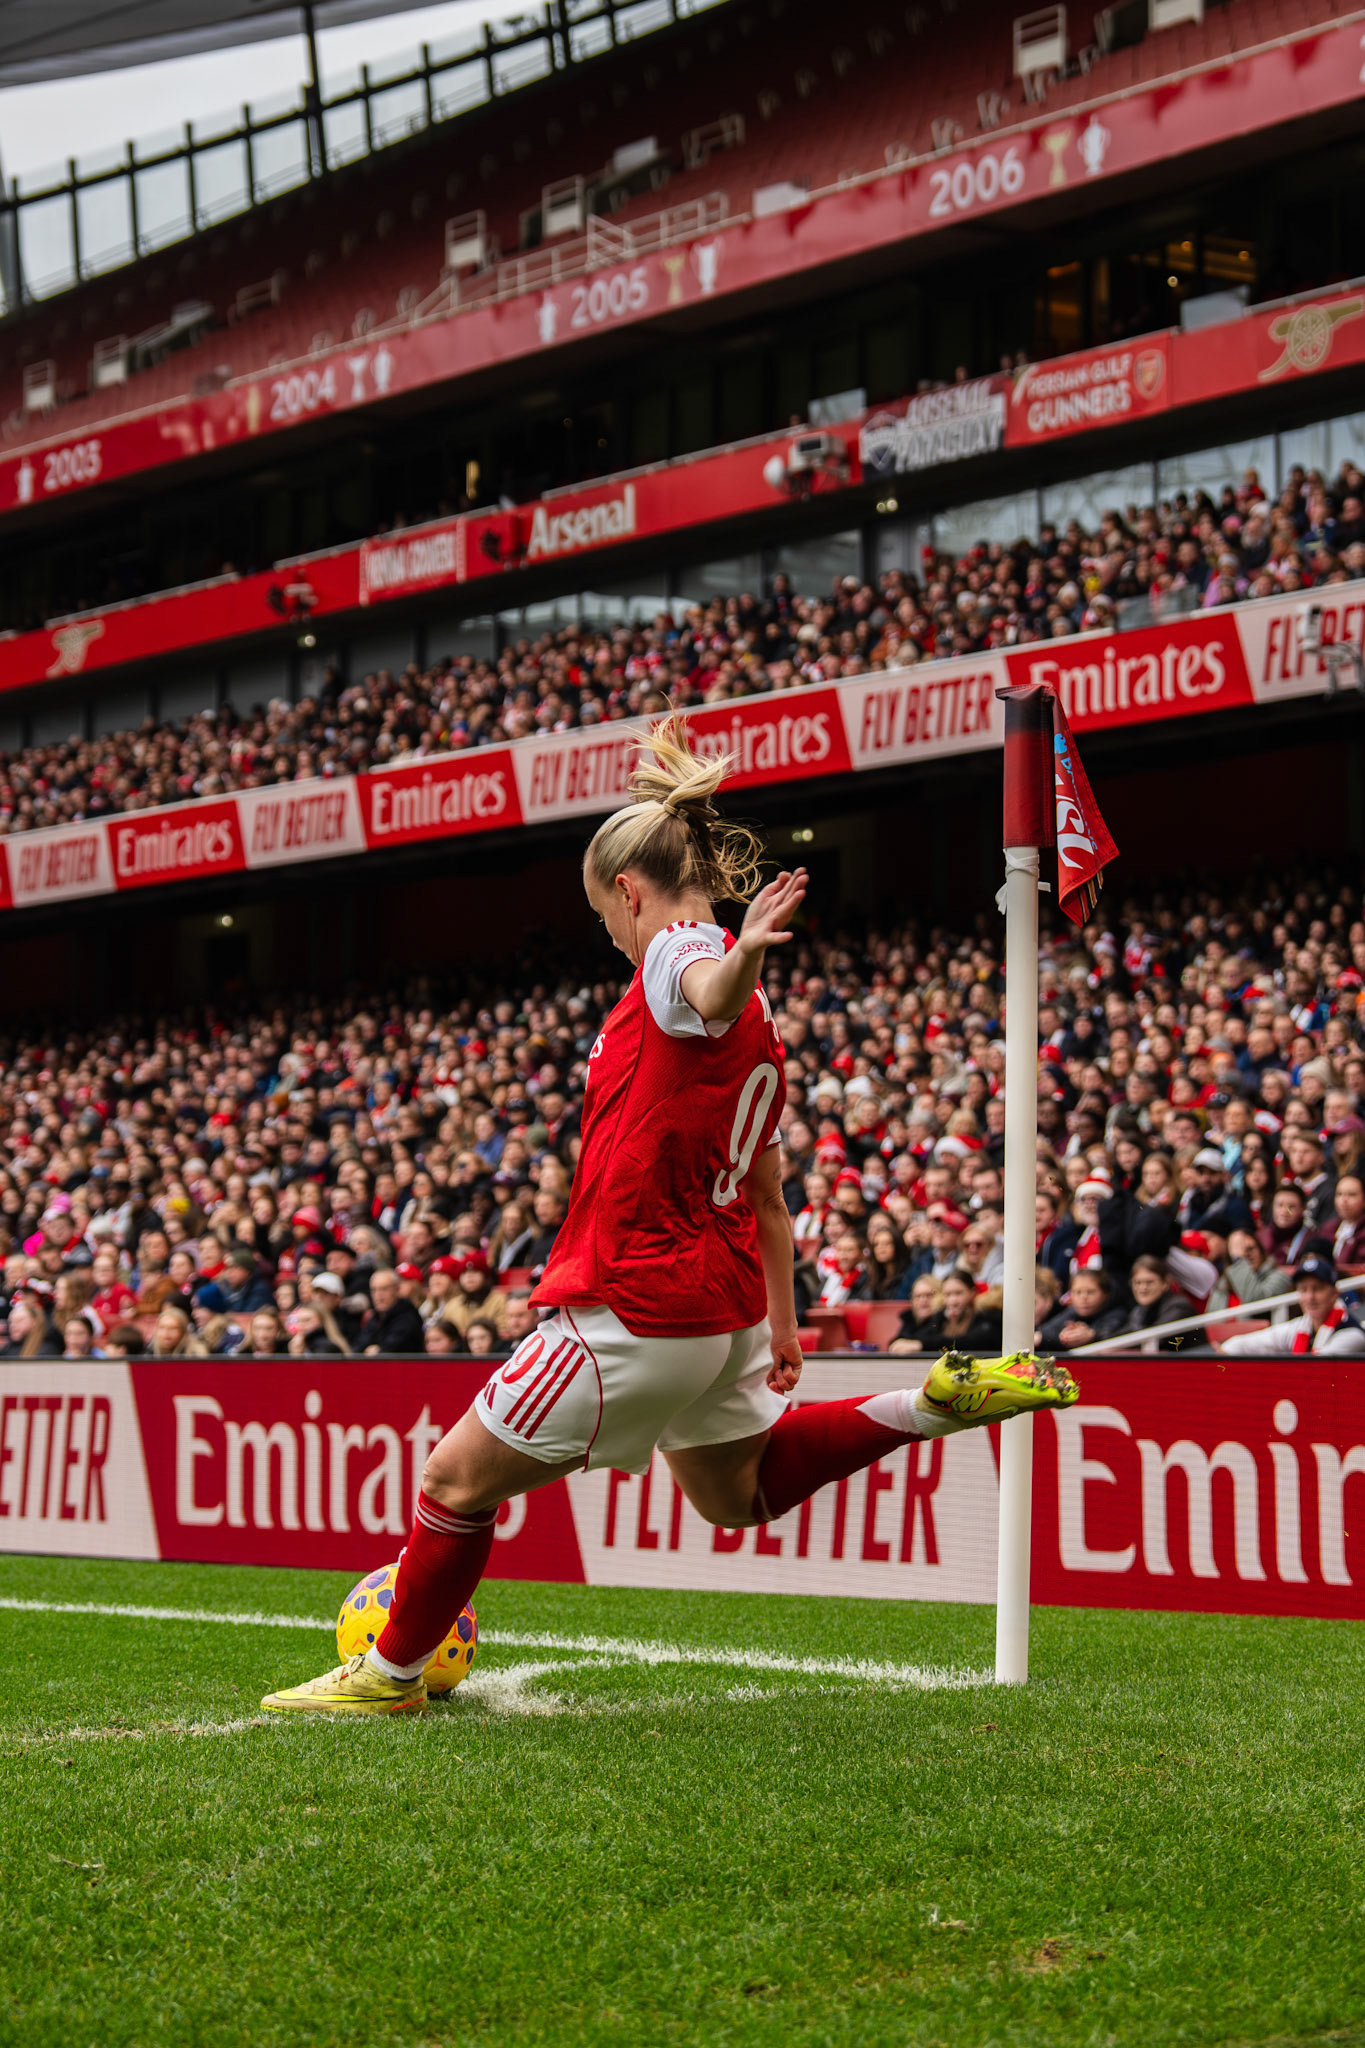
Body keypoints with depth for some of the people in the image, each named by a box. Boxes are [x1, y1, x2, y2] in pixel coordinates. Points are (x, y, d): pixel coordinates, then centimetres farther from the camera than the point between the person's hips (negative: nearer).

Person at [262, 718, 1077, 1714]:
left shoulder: (676, 952, -12)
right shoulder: (757, 1024, 15)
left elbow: (712, 992, -40)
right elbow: (767, 1195, 20)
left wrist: (745, 950, -63)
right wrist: (781, 1326, 26)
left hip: (634, 1311, -9)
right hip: (725, 1304, 9)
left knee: (457, 1481, 4)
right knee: (739, 1492, 31)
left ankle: (392, 1674, 17)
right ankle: (942, 1400, 18)